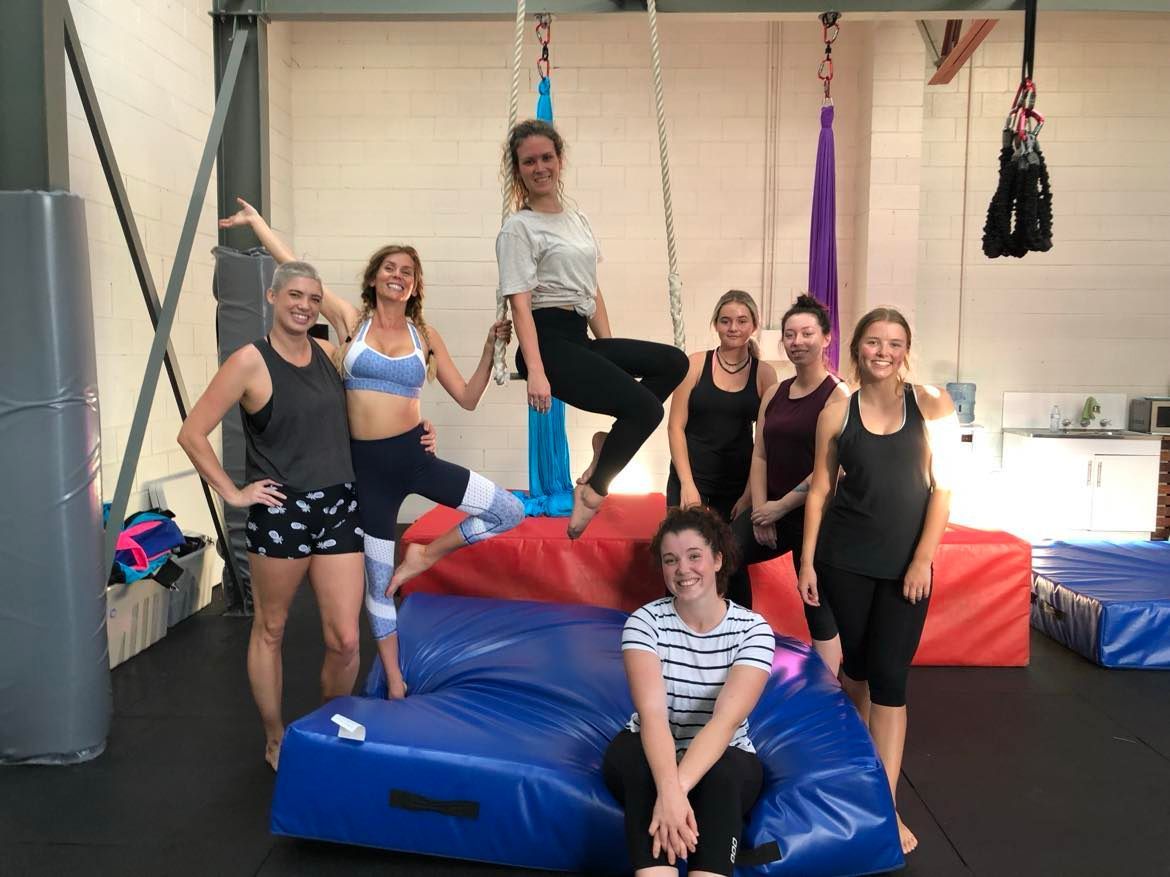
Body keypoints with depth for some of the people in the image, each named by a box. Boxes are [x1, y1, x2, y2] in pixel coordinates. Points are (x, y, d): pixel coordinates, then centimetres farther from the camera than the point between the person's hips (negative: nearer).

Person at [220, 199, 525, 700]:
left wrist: (490, 350, -2)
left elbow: (467, 399, 6)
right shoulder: (351, 321, 2)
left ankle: (425, 555, 9)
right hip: (368, 463, -1)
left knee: (511, 513, -8)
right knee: (376, 579, 9)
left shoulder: (425, 335, 5)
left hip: (414, 455, 1)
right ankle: (394, 683, 26)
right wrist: (256, 222, 7)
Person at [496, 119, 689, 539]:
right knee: (646, 408, -16)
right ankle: (592, 492, 1)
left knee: (673, 363, -1)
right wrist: (535, 370, -23)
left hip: (580, 339, 8)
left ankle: (610, 442, 3)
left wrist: (610, 354, 16)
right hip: (549, 341, -8)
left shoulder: (577, 219, 19)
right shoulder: (518, 229, -4)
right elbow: (520, 304, -13)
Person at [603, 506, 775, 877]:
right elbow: (652, 712, -26)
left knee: (721, 776, -35)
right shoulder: (645, 622, -12)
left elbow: (726, 719, -26)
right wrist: (669, 790, -44)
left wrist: (678, 788, -41)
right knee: (631, 754, -34)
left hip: (725, 762, 0)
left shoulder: (753, 630, -13)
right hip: (650, 758, 0)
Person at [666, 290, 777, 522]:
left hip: (738, 482, 1)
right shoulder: (695, 364, -2)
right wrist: (687, 484, -10)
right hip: (690, 476, -1)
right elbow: (676, 426, -3)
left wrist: (750, 493, -4)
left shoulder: (764, 374, 1)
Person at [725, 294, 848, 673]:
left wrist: (781, 506, -12)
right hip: (771, 511, 6)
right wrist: (760, 509, -2)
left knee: (817, 607, 2)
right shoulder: (774, 394, 11)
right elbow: (760, 455, 9)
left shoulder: (837, 395, -9)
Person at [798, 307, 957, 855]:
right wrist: (807, 561, 1)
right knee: (855, 665, 12)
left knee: (889, 678, -3)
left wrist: (923, 560, -8)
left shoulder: (931, 405, -2)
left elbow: (942, 488, -2)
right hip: (845, 559, 1)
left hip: (905, 562, -1)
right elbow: (820, 489, 4)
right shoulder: (837, 413, 1)